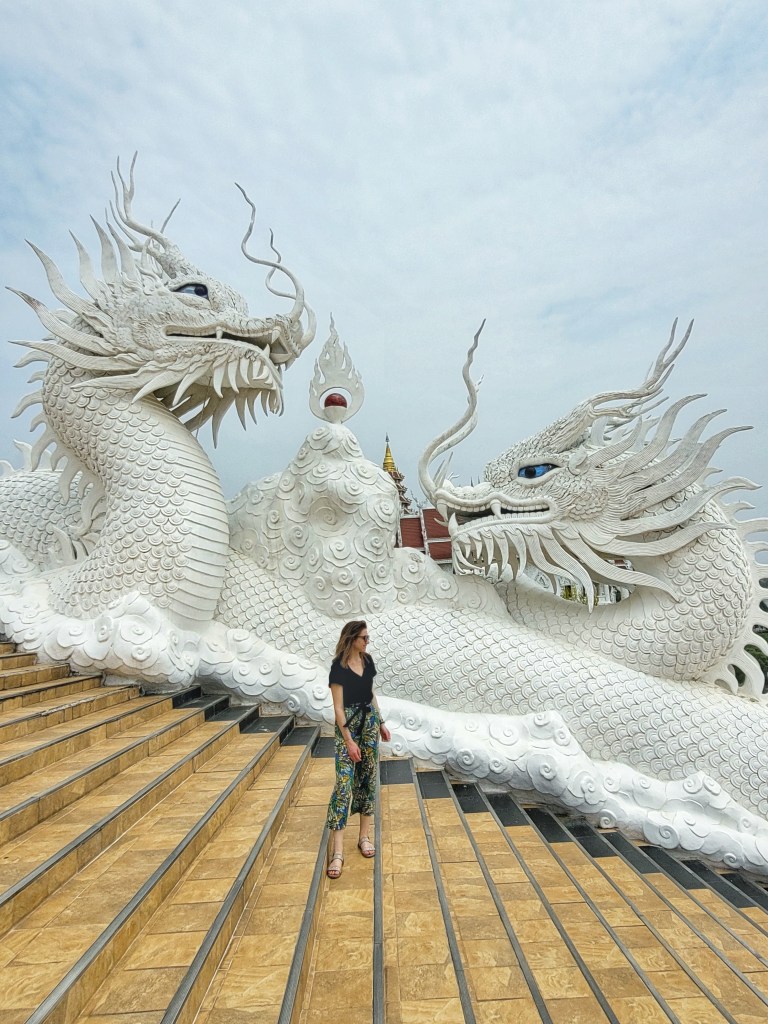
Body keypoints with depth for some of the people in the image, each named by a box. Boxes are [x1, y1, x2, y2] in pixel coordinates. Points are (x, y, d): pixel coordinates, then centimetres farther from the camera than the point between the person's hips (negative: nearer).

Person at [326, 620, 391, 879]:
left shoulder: (367, 660, 2)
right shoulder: (339, 667, -17)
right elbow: (338, 707, -17)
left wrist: (381, 723, 15)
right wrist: (349, 741, -18)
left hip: (369, 722, 6)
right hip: (348, 725, -6)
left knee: (368, 779, 12)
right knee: (344, 783, -5)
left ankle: (364, 836, 26)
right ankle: (337, 851, 3)